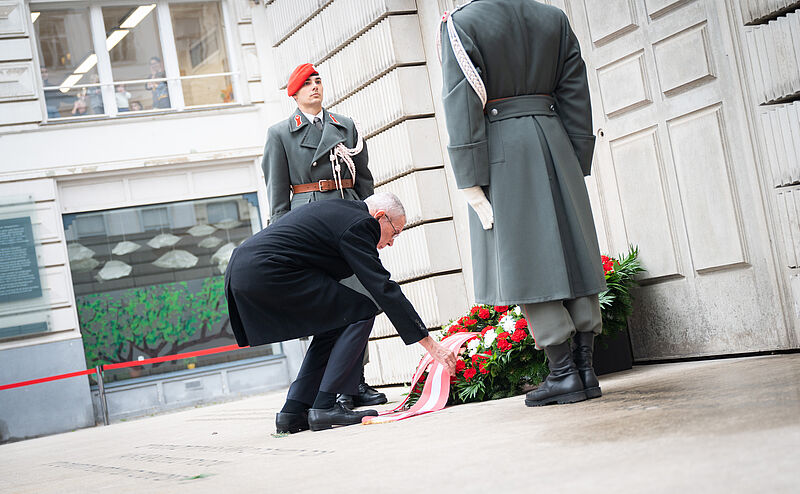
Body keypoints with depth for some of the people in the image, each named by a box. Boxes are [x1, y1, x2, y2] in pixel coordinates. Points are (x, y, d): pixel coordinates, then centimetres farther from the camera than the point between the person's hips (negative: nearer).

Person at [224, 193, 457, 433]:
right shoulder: (358, 224, -6)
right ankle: (325, 406, -7)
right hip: (266, 274, -10)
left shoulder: (340, 209, 24)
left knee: (334, 324, 19)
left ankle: (293, 411, 13)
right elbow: (383, 288, -10)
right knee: (360, 312, -3)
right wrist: (429, 343, -8)